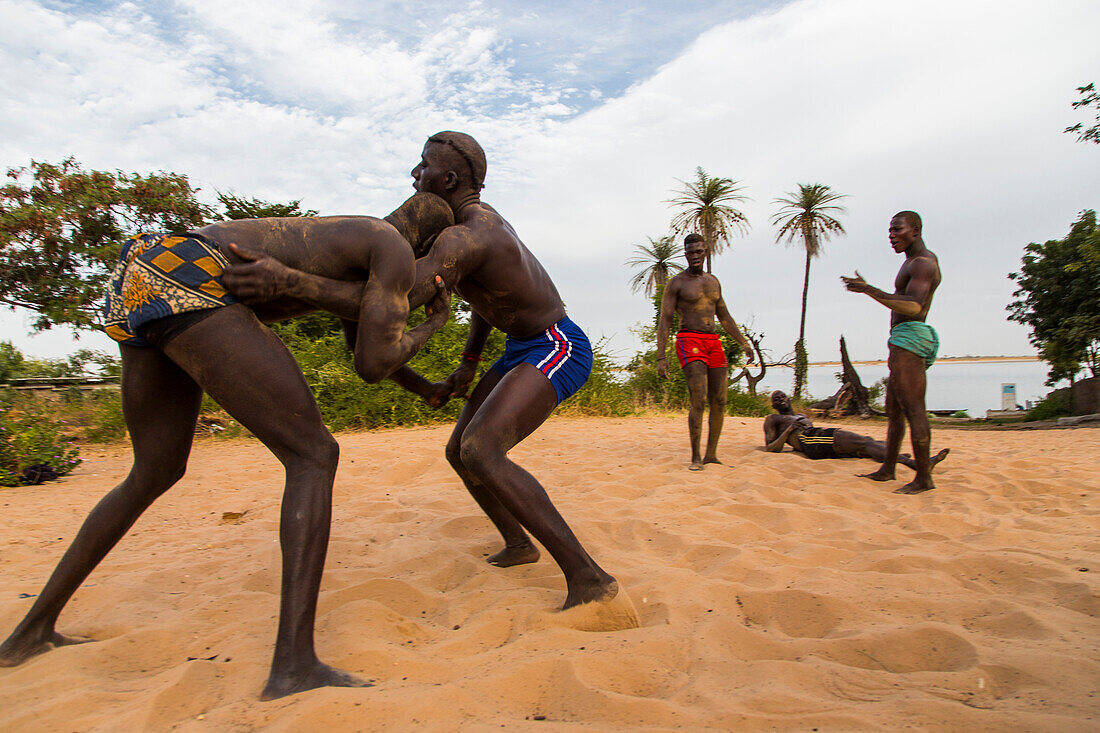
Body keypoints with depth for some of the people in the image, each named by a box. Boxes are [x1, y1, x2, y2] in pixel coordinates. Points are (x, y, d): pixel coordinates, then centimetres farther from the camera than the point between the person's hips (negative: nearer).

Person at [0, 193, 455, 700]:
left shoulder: (338, 230, 33)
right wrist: (434, 325, 15)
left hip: (139, 291, 10)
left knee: (155, 474, 23)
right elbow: (373, 365, -2)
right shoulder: (397, 250, 5)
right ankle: (294, 664, -15)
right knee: (313, 457, -8)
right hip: (187, 287, -10)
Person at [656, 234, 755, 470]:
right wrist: (661, 357, -11)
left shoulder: (713, 281, 19)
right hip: (689, 341, -6)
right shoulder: (676, 283, 2)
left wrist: (743, 342, 16)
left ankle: (711, 454, 12)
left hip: (713, 342, 6)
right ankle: (696, 457, -9)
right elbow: (664, 321, -3)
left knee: (719, 402, 2)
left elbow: (724, 316, 24)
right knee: (699, 400, -17)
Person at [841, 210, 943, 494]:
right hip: (903, 341, 11)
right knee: (893, 409, 13)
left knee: (913, 408, -13)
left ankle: (924, 477, -11)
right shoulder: (915, 262, 23)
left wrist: (869, 289, -30)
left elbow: (913, 307, -25)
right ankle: (887, 469, 19)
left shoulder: (923, 263, -10)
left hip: (910, 335, -11)